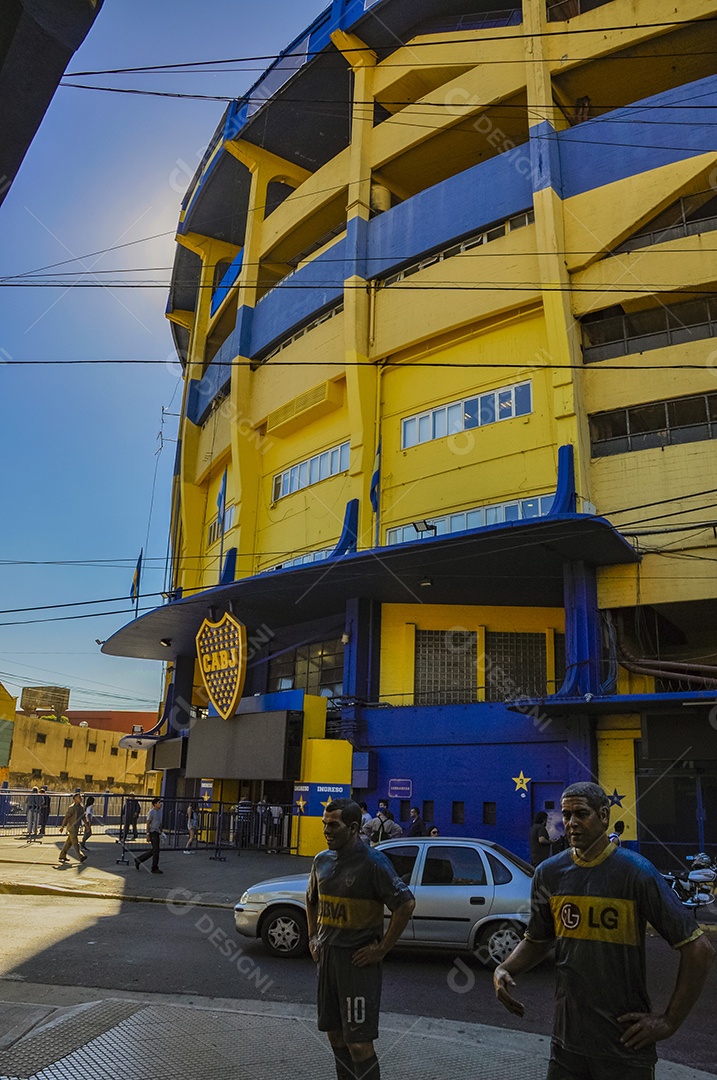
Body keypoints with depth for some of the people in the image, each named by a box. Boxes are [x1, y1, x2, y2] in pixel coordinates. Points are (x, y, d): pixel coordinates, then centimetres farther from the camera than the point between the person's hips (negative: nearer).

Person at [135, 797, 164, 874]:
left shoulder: (159, 811, 11)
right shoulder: (151, 812, -13)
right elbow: (148, 824, -13)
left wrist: (161, 833, 19)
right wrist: (147, 835, -16)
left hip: (157, 833, 9)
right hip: (153, 833, -9)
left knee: (153, 851, 13)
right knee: (156, 850, -7)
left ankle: (138, 859, 26)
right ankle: (155, 868, 1)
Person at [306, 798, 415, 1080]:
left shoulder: (373, 862, -15)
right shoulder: (322, 860, 6)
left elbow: (406, 903, -18)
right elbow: (311, 901, 24)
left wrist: (382, 949, -16)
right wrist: (313, 938, 14)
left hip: (358, 960, -7)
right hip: (327, 956, 7)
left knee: (359, 1042, -4)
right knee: (335, 1034, 16)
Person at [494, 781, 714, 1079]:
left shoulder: (635, 872, -12)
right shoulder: (549, 873, 2)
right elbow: (536, 941, 14)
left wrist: (669, 1022, -10)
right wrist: (504, 970, -5)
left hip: (625, 1044, -4)